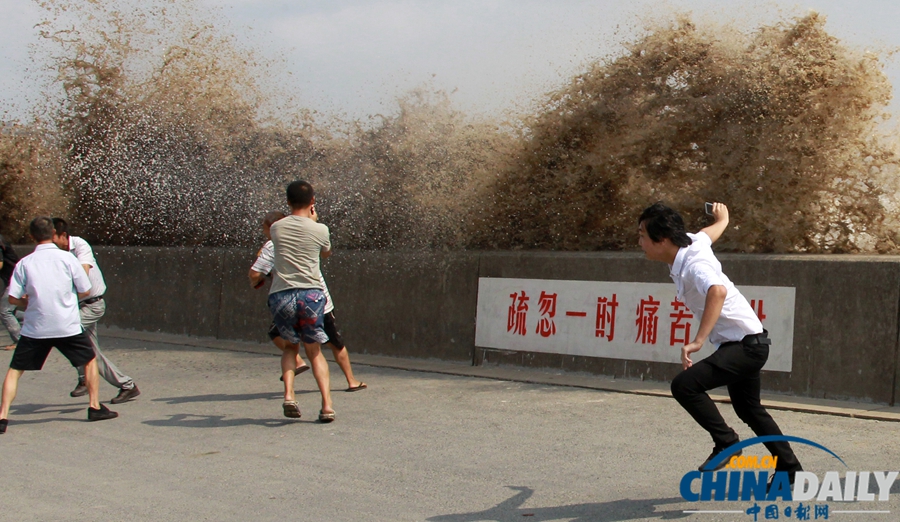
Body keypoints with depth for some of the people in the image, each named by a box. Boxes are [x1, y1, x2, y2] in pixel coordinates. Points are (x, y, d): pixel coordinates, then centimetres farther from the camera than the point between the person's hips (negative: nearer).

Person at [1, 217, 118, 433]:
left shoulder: (24, 263, -1)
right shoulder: (67, 258, -3)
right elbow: (85, 291, 0)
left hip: (34, 328, 1)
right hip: (68, 326, 0)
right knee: (90, 360, 21)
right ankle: (95, 407, 19)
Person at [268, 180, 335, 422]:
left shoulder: (276, 228, 7)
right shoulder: (320, 230, 2)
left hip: (280, 295, 1)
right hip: (311, 294, -1)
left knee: (290, 346, 21)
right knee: (314, 350, 13)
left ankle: (289, 395, 0)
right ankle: (327, 404, 0)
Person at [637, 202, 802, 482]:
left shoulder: (694, 265, -29)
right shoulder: (694, 241, -3)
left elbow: (718, 291, -50)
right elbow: (715, 228, 19)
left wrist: (698, 340, -54)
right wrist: (722, 217, 43)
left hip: (747, 344, -10)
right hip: (744, 343, 10)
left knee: (684, 385, -24)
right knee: (748, 409, 24)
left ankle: (726, 443, -8)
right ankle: (790, 470, 38)